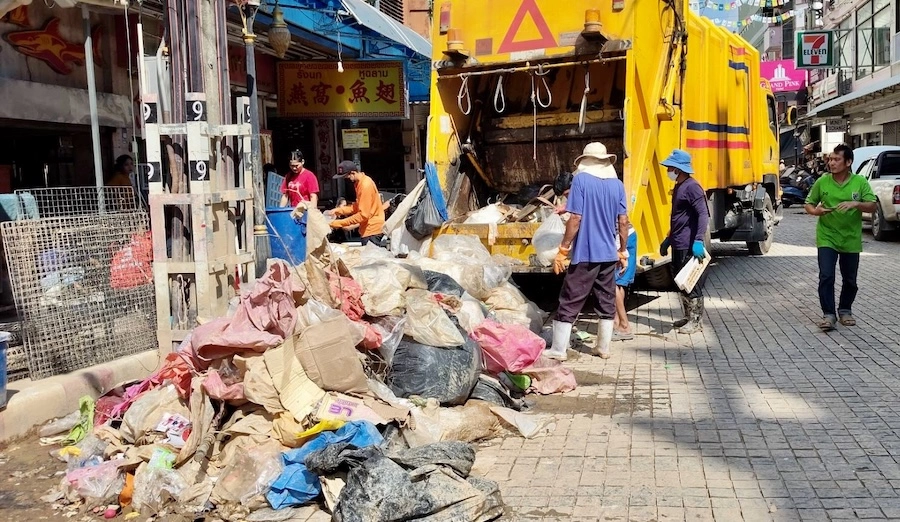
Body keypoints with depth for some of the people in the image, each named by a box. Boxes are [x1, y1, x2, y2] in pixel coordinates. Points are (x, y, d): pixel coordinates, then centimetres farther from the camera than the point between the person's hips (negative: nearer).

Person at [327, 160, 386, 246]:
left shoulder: (366, 185, -22)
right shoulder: (360, 183, 9)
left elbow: (363, 215, -23)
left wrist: (339, 223, -20)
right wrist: (338, 210, 1)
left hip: (372, 229, -10)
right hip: (368, 228, 10)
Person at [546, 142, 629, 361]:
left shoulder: (581, 180, -9)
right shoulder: (617, 185, 5)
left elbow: (576, 218, -14)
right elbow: (623, 222, 6)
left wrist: (563, 250, -9)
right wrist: (623, 251, 17)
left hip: (584, 254, -5)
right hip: (609, 253, 5)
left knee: (570, 302, 1)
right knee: (607, 302, 13)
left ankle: (558, 350, 4)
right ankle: (603, 348, 20)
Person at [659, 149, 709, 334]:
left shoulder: (691, 187, -15)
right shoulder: (678, 187, 16)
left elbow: (703, 214, -23)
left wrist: (698, 241, -31)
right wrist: (668, 239, 28)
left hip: (689, 246, -10)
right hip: (678, 245, 10)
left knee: (692, 284, -2)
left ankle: (696, 321, 6)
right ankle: (689, 317, 27)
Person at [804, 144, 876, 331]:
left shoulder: (860, 182, -4)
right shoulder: (822, 182, -3)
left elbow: (872, 206, -4)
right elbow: (809, 204, 5)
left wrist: (856, 204, -23)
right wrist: (816, 211, -18)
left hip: (851, 239, 1)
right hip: (827, 237, -1)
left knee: (850, 280, 12)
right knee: (826, 277, -11)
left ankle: (845, 310, 32)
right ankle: (829, 314, -4)